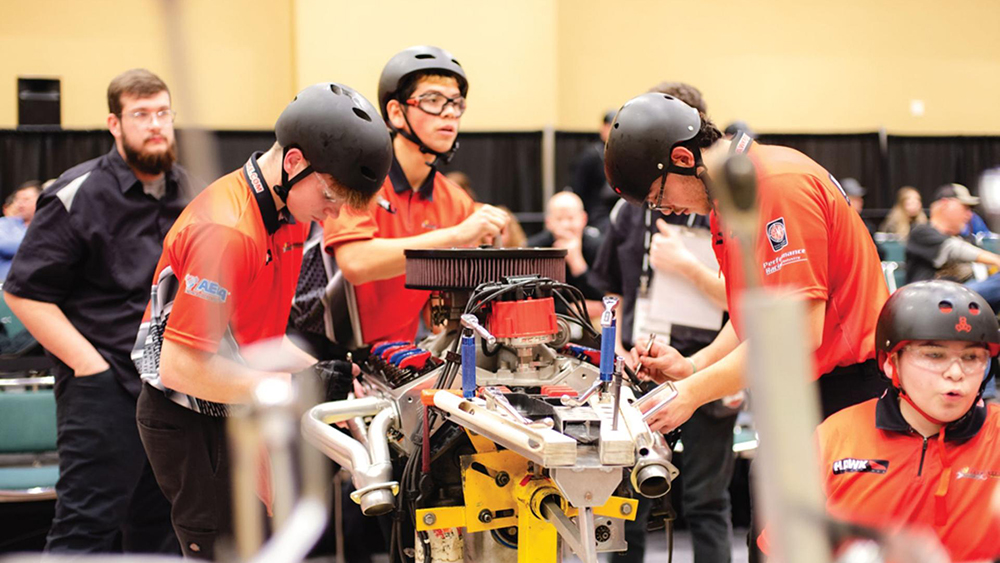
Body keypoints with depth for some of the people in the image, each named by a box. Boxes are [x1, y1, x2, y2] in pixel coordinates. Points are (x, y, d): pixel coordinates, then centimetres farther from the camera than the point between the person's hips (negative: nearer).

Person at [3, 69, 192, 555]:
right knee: (86, 529, -8)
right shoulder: (78, 196, -9)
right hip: (103, 388, -7)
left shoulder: (190, 194, 12)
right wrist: (89, 364, -16)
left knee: (162, 532, 14)